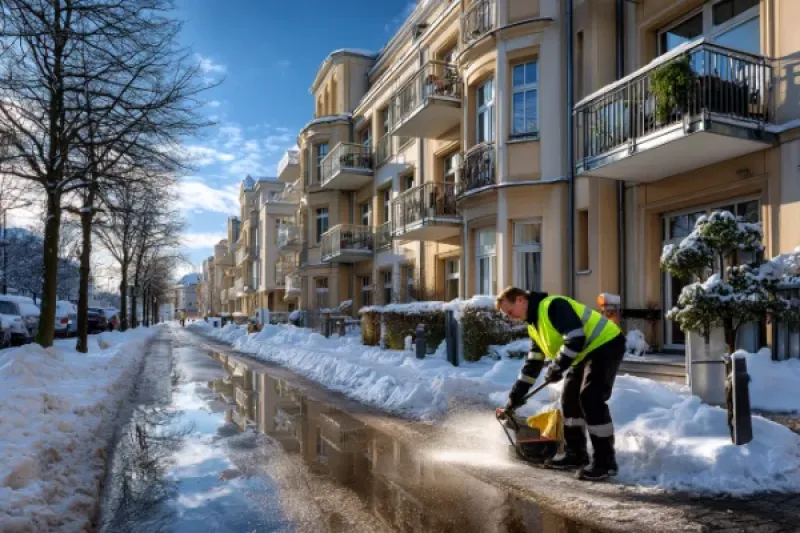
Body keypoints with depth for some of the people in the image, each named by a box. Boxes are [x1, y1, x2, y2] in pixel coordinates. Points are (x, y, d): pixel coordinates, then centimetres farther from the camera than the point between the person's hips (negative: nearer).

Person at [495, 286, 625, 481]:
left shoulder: (553, 306, -22)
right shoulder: (534, 325, 10)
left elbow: (576, 338, -31)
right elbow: (532, 362, 14)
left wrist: (557, 366, -24)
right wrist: (516, 395, 12)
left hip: (605, 345, -10)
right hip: (585, 353, 11)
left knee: (591, 398, -17)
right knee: (570, 398, 10)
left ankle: (605, 462, -7)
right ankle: (575, 454, 20)